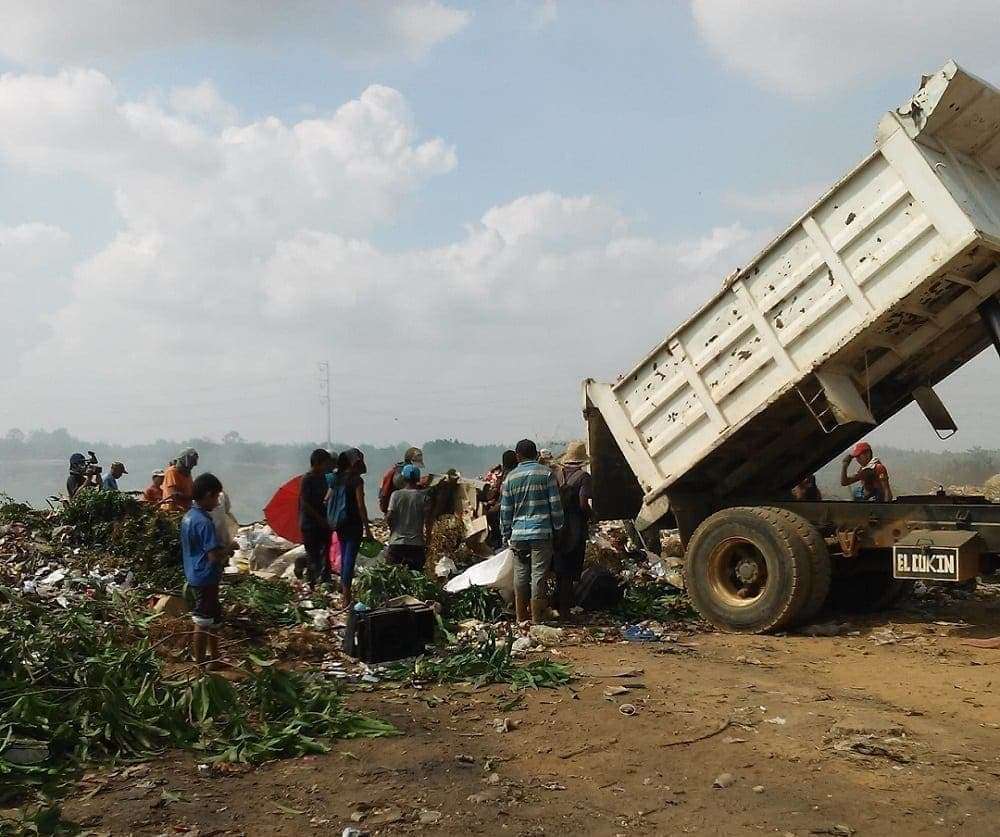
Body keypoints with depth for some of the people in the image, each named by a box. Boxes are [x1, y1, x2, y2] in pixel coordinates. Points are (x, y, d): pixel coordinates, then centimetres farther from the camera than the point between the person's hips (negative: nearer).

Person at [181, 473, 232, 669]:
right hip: (206, 578, -9)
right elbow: (214, 557, -26)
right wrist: (228, 549, -7)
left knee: (213, 617, 21)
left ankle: (213, 657, 33)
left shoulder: (188, 516, 6)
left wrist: (221, 549, 11)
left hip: (194, 575, 10)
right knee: (203, 623, 3)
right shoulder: (205, 522, -23)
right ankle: (200, 665, 14)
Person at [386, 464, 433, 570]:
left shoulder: (396, 494, -3)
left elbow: (389, 517, -6)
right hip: (417, 543, 0)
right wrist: (428, 539, 8)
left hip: (397, 542, 0)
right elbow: (427, 521, -3)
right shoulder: (424, 496, -2)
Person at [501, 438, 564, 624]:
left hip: (518, 534, 2)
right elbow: (555, 505, -1)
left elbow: (505, 510, 8)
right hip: (542, 532, -2)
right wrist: (557, 528, 9)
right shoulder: (546, 473, -1)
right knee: (538, 574, 0)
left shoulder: (510, 478, 5)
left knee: (520, 574, 9)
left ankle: (521, 616, 15)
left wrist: (506, 533, 17)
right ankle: (538, 616, 4)